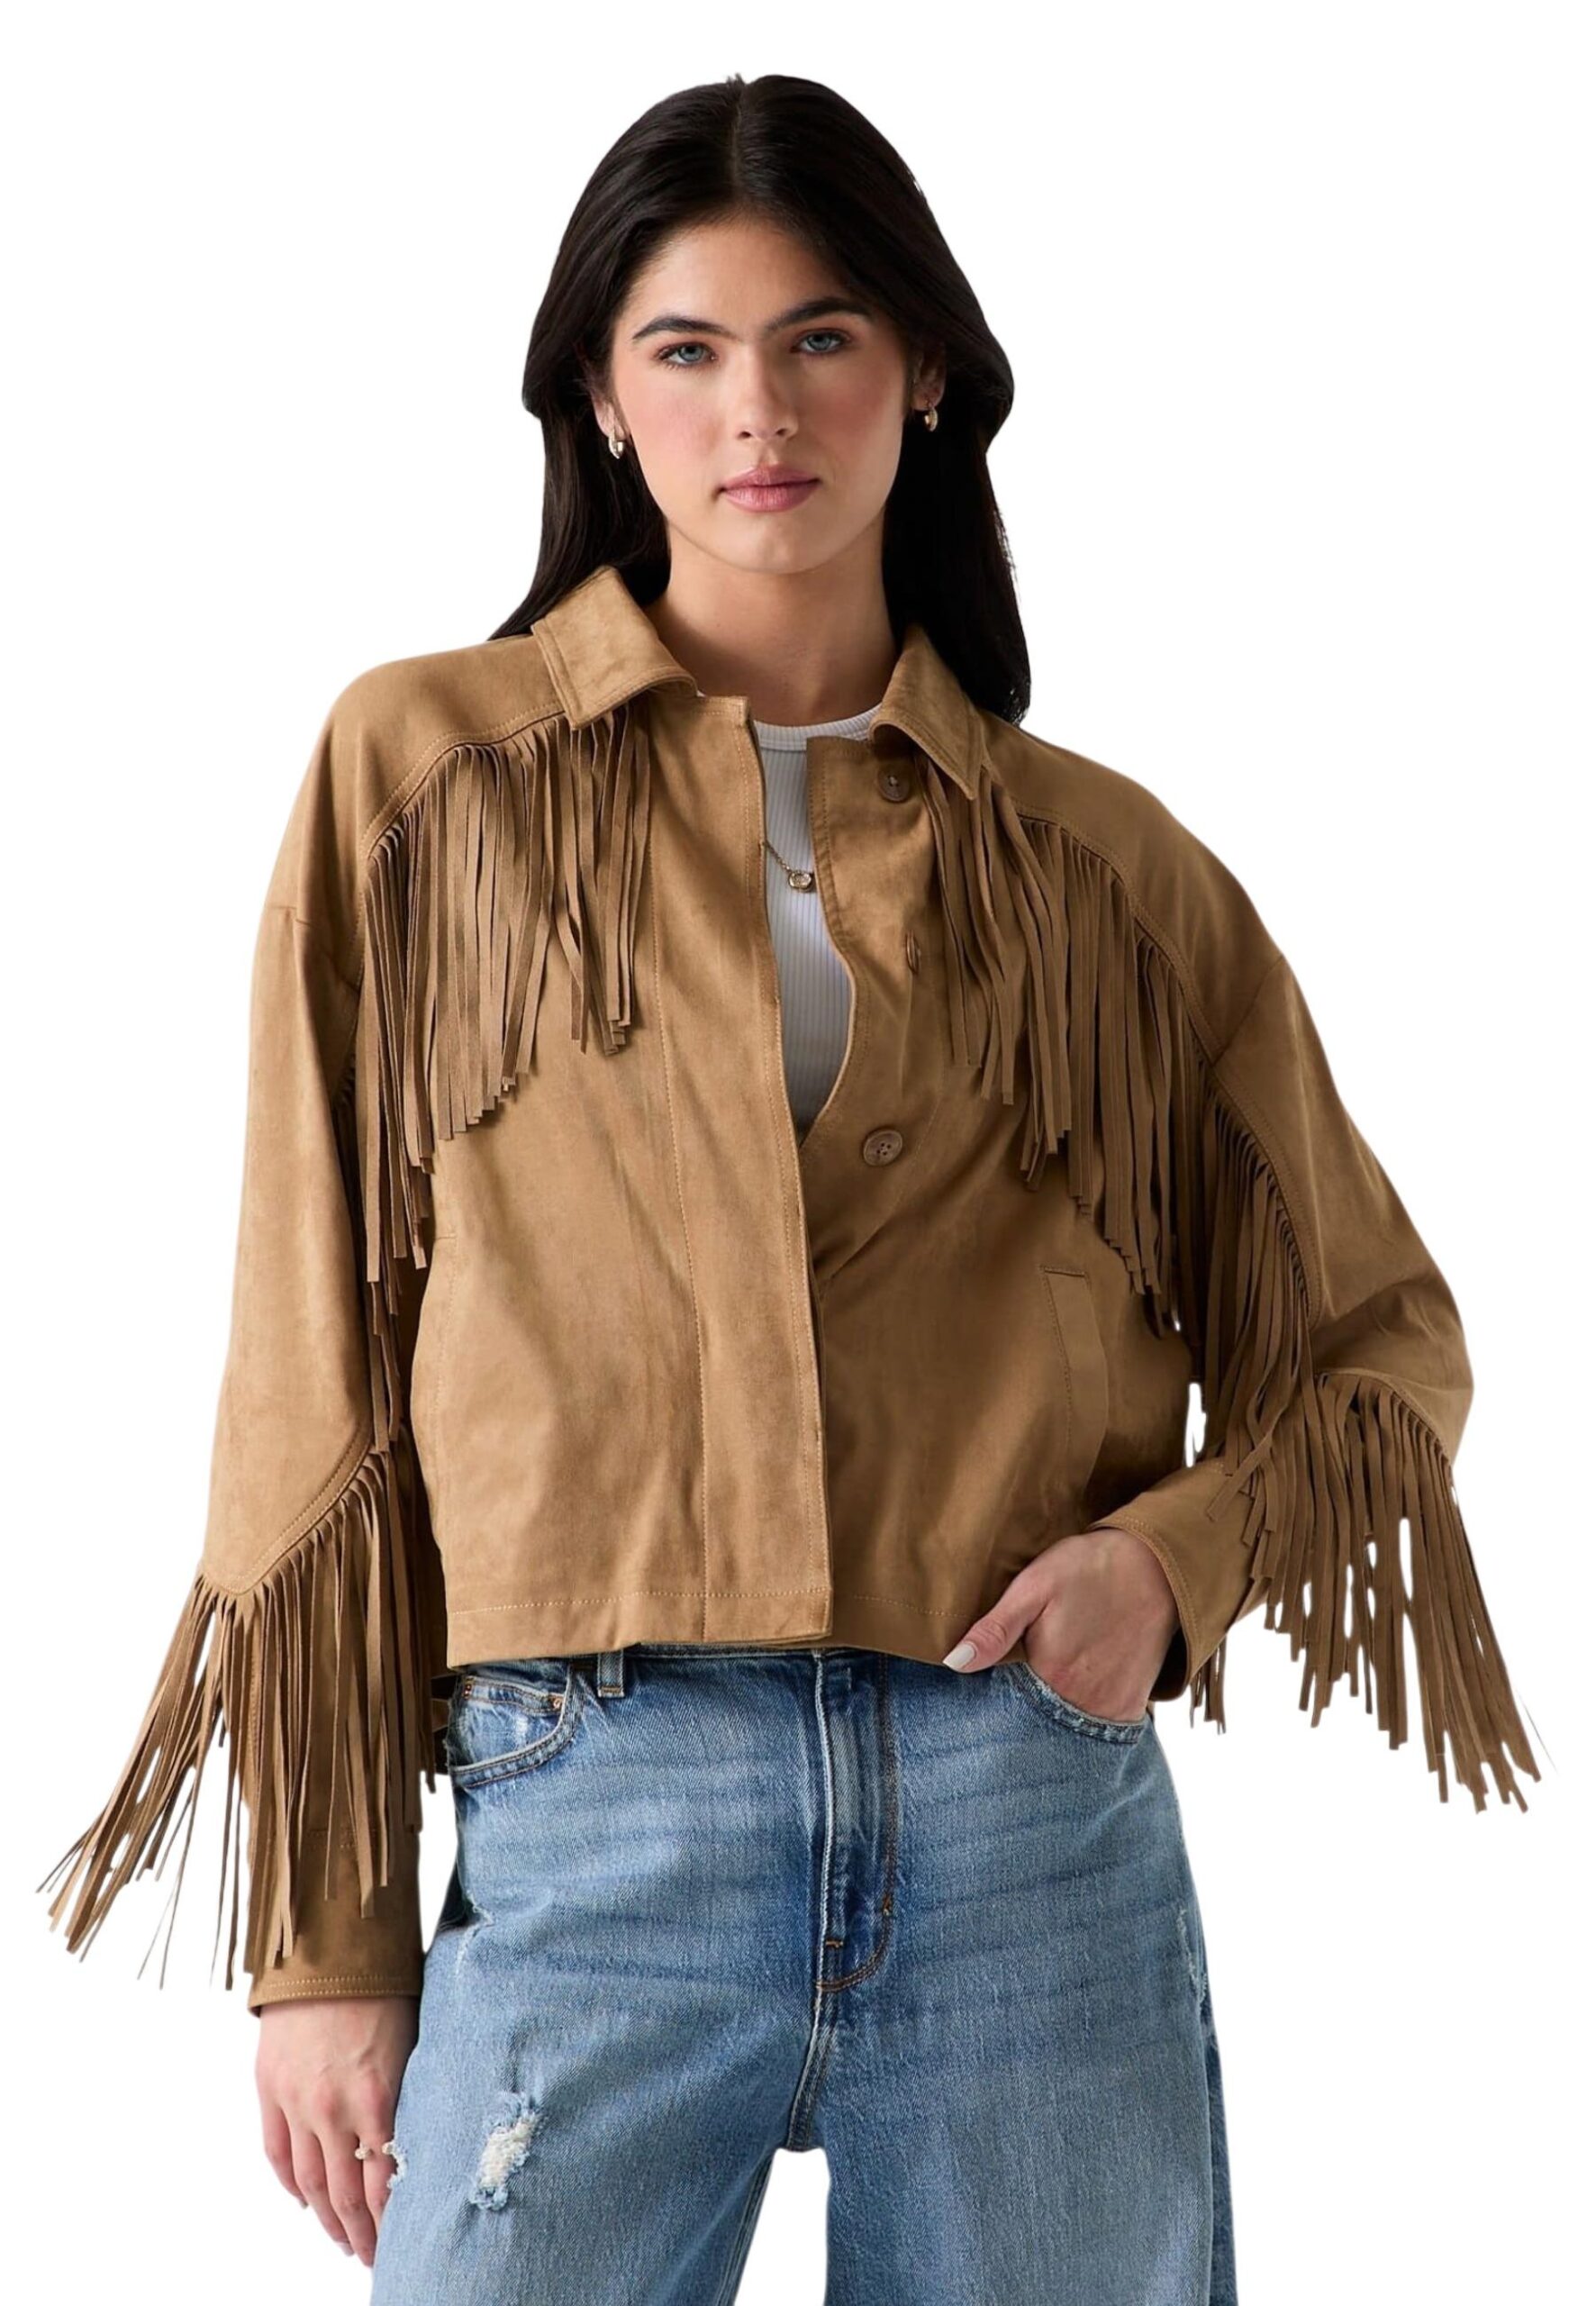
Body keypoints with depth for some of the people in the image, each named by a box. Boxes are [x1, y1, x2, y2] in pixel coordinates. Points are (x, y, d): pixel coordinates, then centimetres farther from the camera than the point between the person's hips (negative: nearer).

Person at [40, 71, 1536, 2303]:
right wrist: (323, 1937, 1)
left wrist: (1180, 1549, -5)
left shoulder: (1105, 865, 9)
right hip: (590, 1820, -1)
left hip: (1042, 1821, 2)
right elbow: (320, 1368, 4)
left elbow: (1380, 1340, 17)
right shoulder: (431, 775, 5)